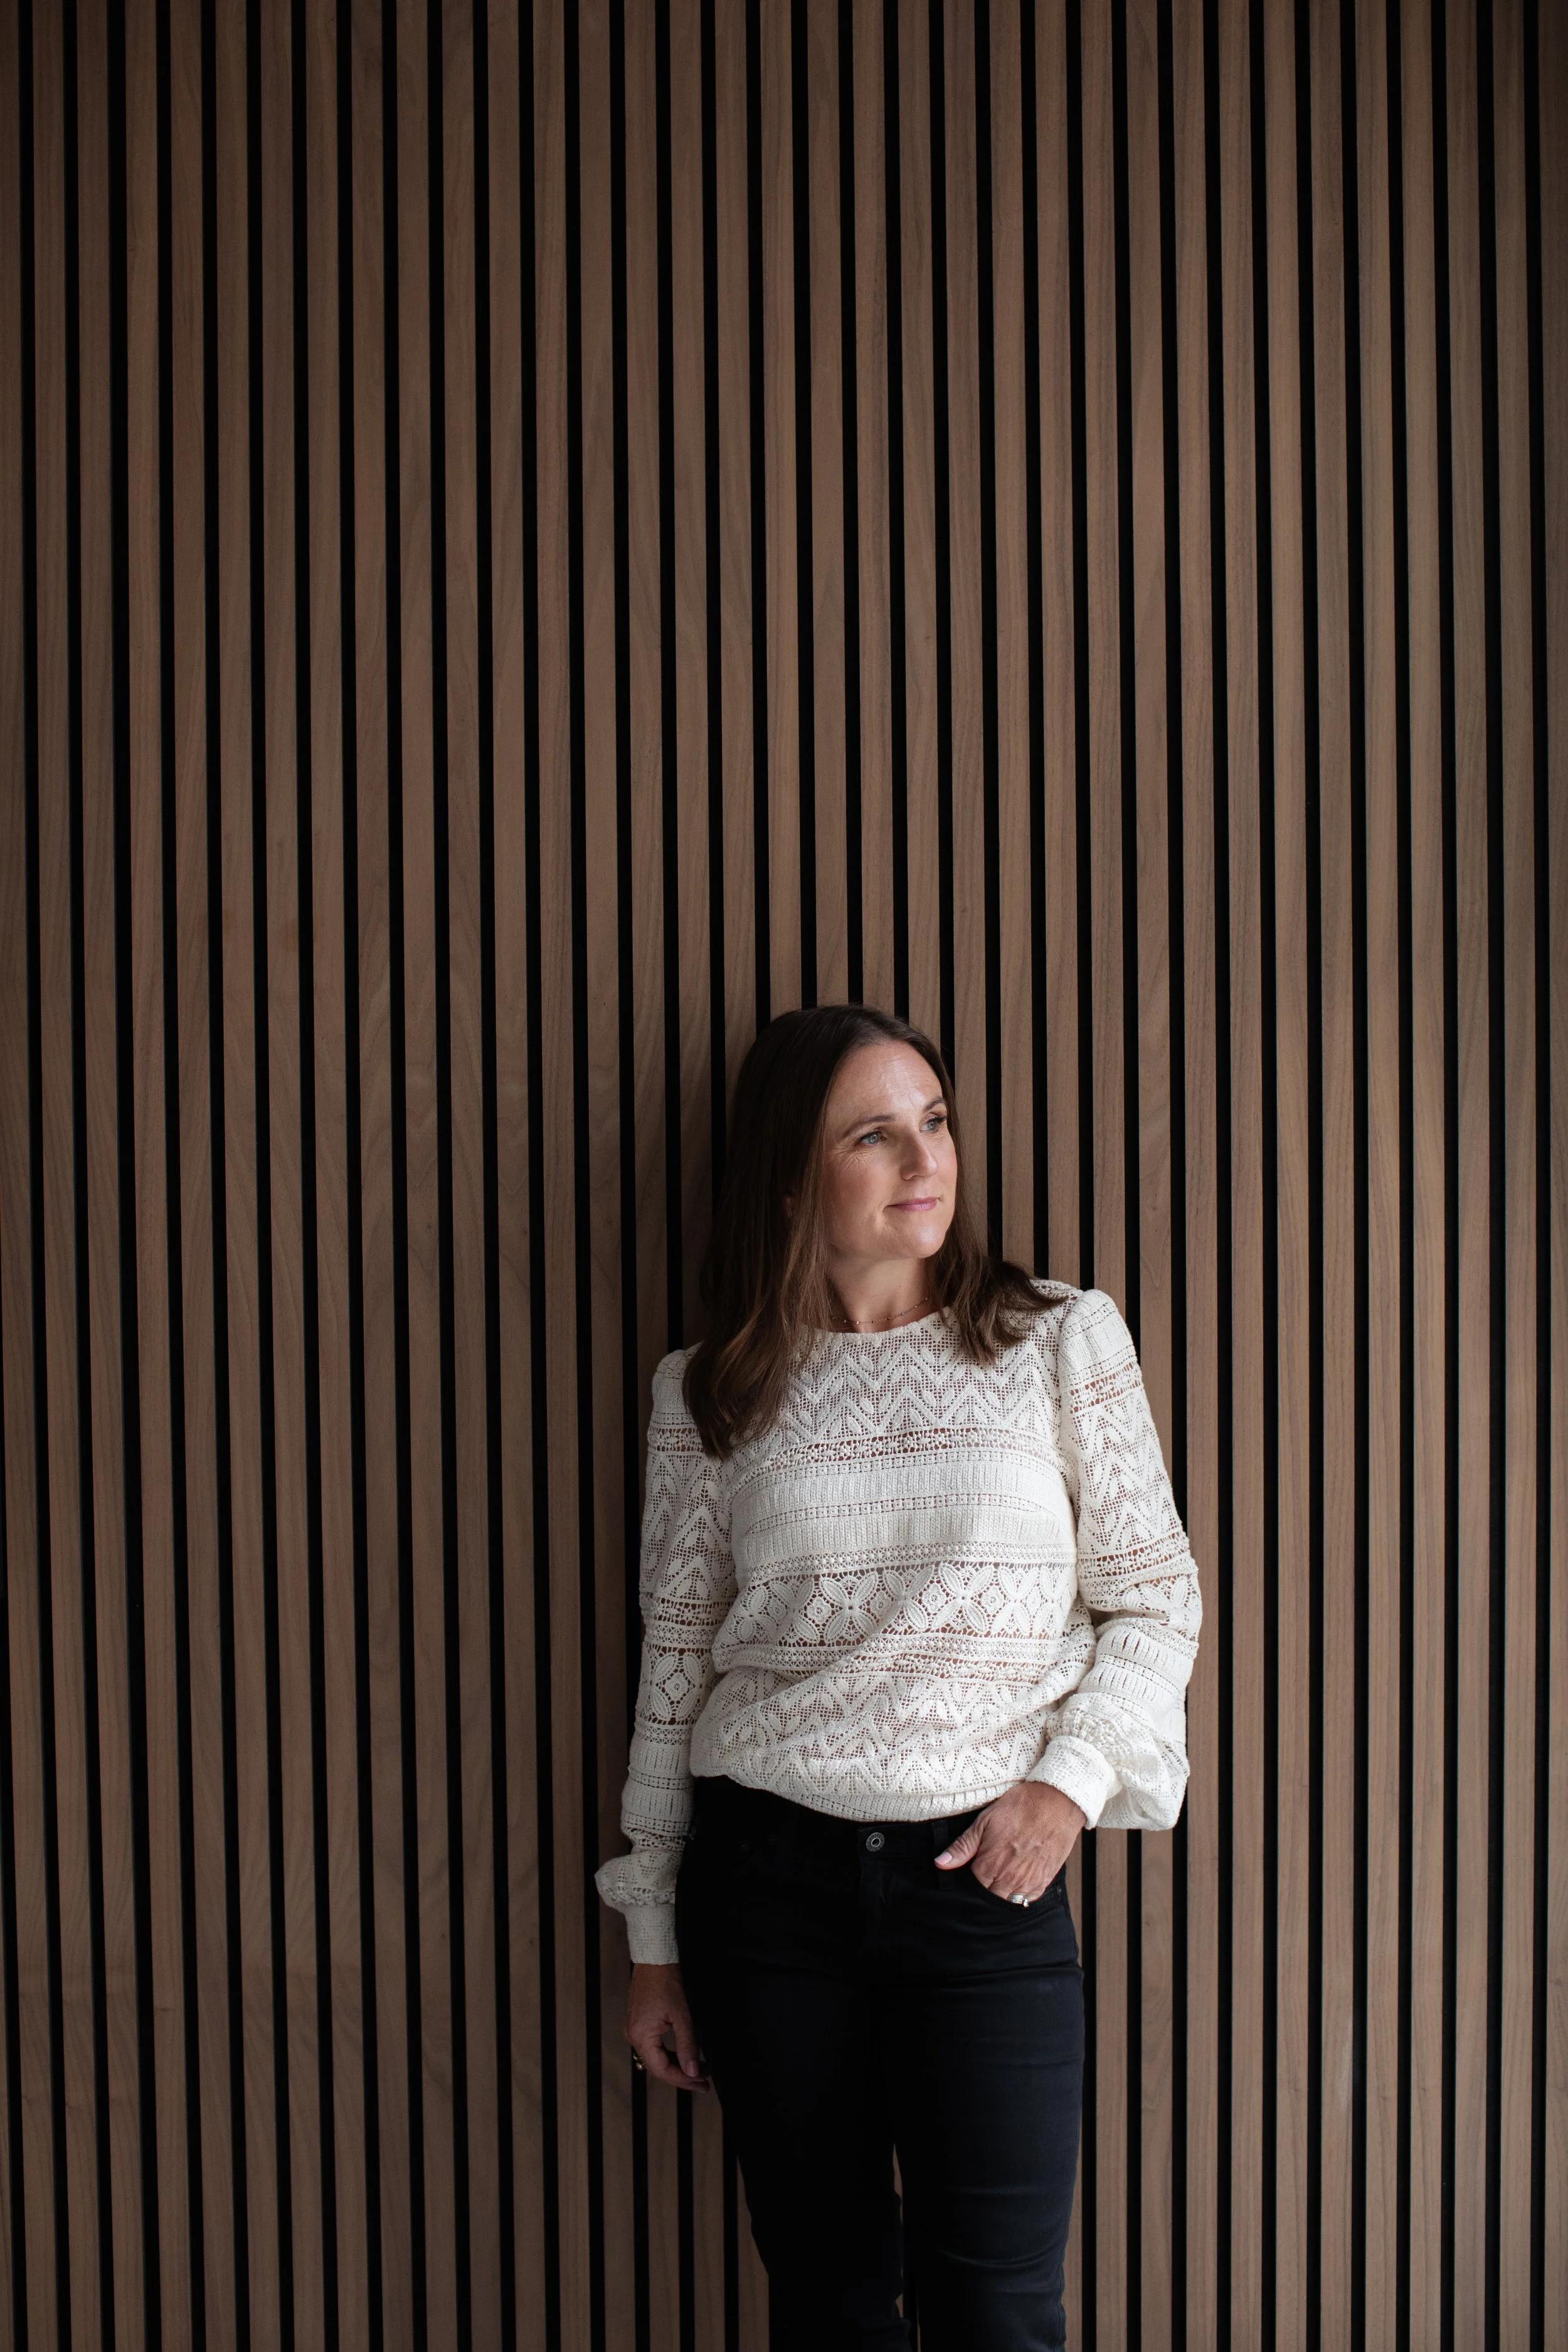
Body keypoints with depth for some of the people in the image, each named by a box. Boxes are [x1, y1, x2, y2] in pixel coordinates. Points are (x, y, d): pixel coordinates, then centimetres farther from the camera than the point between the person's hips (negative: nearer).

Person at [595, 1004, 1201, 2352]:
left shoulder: (1065, 1342, 2)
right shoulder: (710, 1394, 4)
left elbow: (1156, 1597, 5)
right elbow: (674, 1662, 8)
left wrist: (1071, 1778, -11)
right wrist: (655, 1944, 8)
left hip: (985, 1878, -1)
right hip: (764, 1873, 1)